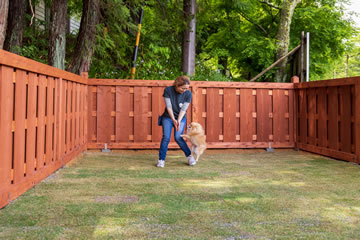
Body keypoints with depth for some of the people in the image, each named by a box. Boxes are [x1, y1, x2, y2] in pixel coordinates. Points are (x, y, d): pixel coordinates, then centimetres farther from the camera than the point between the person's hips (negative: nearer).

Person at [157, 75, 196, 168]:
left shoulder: (188, 94, -14)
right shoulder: (168, 90, -16)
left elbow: (183, 109, -14)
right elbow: (169, 106, -17)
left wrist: (178, 121, -26)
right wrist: (173, 120, -26)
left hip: (181, 118, 0)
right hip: (168, 117, 0)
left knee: (178, 137, -14)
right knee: (166, 137, -13)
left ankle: (189, 156, 4)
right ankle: (161, 160, -5)